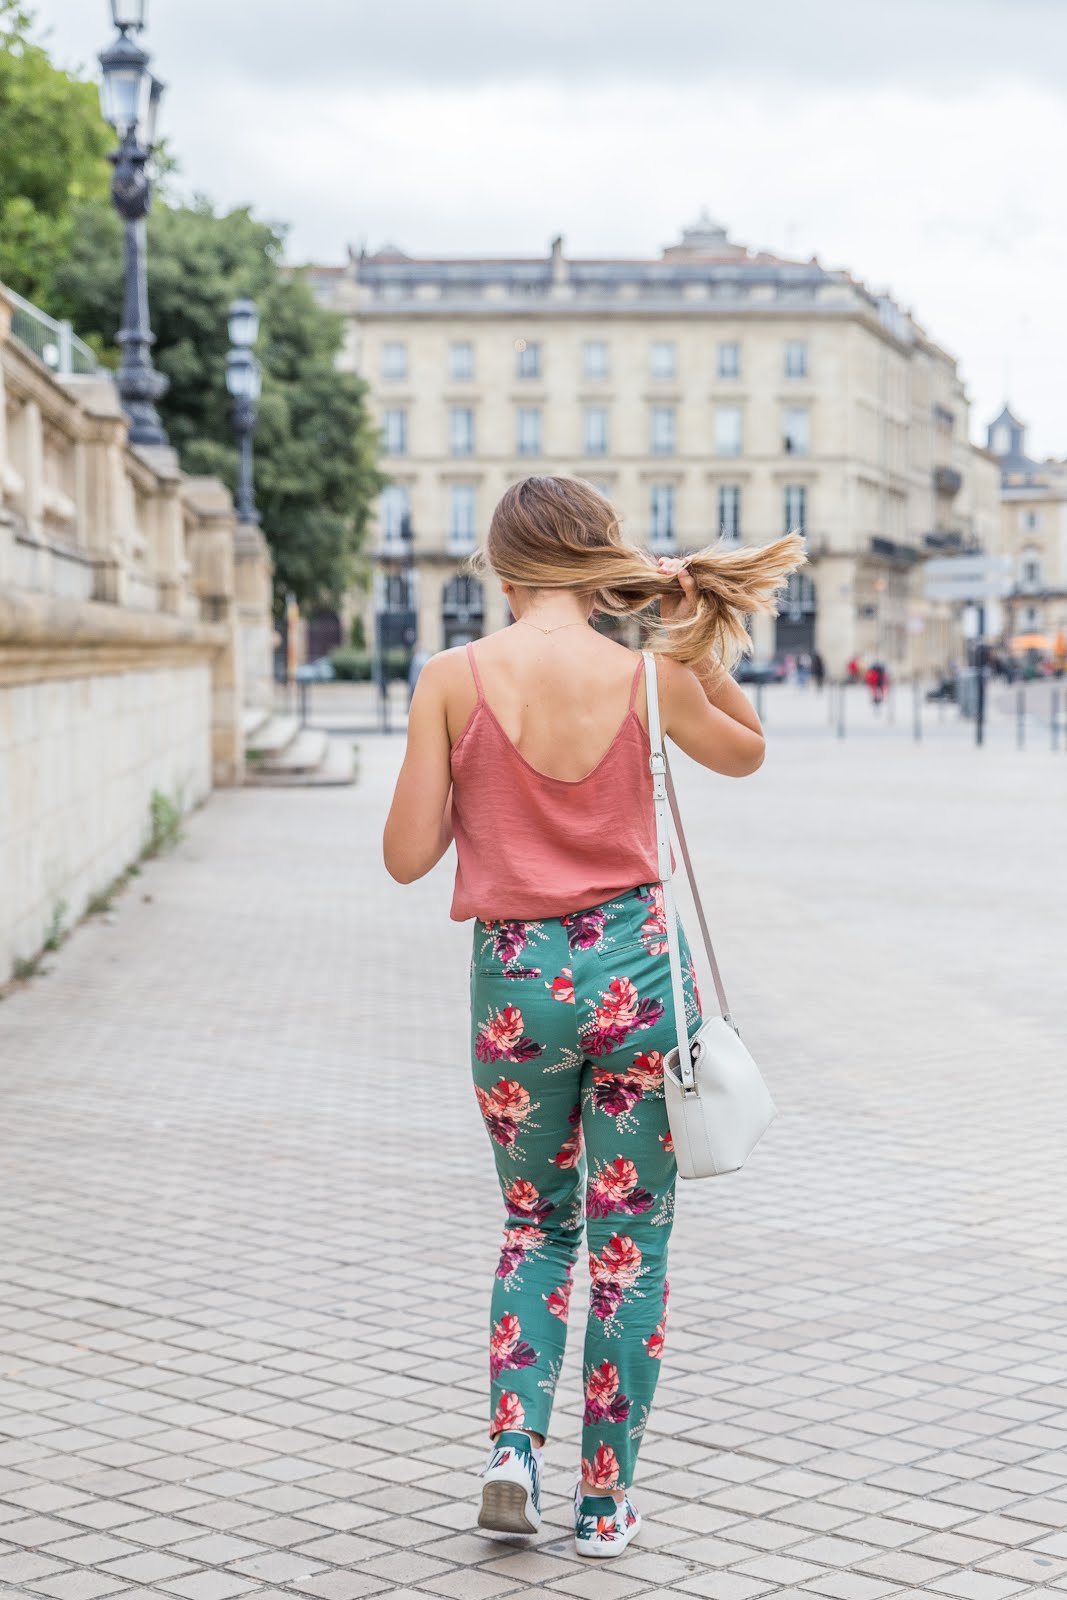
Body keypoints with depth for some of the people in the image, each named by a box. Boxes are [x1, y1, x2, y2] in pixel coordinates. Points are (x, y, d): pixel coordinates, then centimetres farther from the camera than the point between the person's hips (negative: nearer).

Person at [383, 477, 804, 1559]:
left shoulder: (454, 679, -8)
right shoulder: (648, 678, -5)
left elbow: (408, 855, -5)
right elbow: (746, 752, 16)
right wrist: (702, 640, 7)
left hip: (518, 974, 0)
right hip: (636, 963, 0)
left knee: (538, 1223, 22)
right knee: (630, 1238, 11)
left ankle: (512, 1443, 5)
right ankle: (604, 1500, 16)